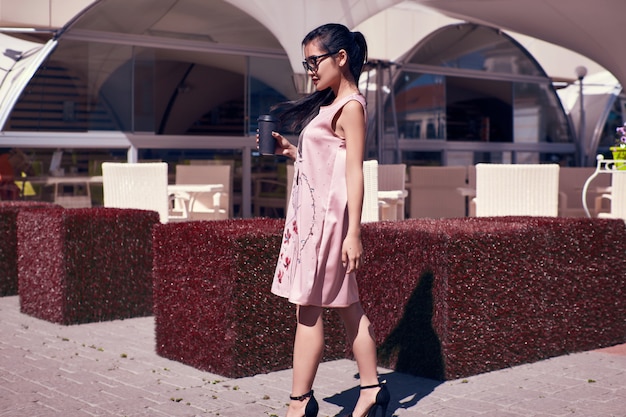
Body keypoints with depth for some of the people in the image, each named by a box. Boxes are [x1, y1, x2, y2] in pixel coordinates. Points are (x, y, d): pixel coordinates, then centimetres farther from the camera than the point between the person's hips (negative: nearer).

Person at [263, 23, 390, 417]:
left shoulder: (350, 107, -10)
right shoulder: (329, 104, 17)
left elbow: (354, 172, -16)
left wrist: (354, 233, -19)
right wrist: (288, 150, 9)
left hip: (327, 215, -9)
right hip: (311, 212, 9)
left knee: (308, 308, -4)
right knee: (347, 305, 11)